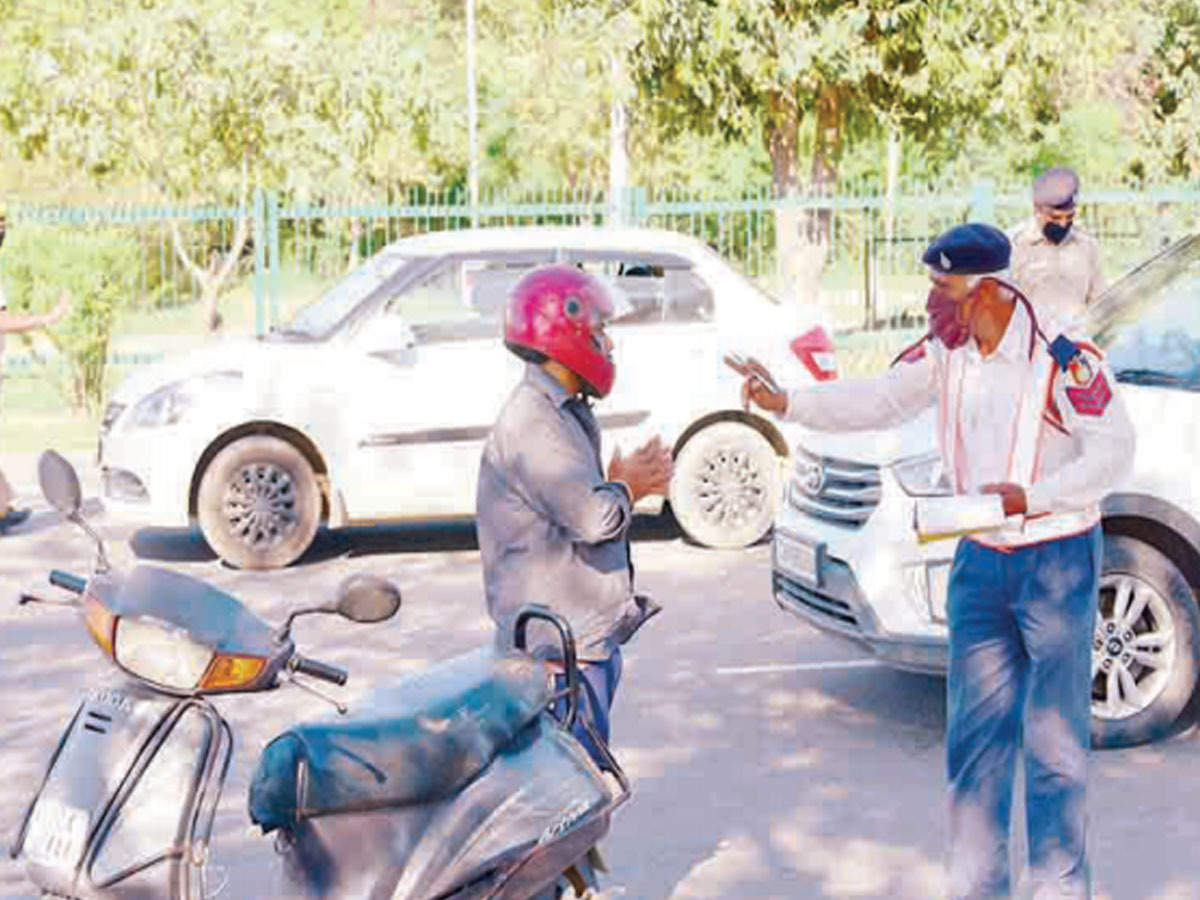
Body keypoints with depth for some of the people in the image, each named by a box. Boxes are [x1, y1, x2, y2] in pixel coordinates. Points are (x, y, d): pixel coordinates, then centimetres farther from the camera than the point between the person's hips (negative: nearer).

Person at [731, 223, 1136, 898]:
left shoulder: (1063, 357, -18)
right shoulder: (945, 352, 2)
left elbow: (1113, 449, -17)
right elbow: (880, 401, 2)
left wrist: (1030, 498, -27)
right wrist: (789, 404, -9)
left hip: (1056, 561, -6)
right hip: (981, 562, 6)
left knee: (1055, 741, -1)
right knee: (975, 736, 10)